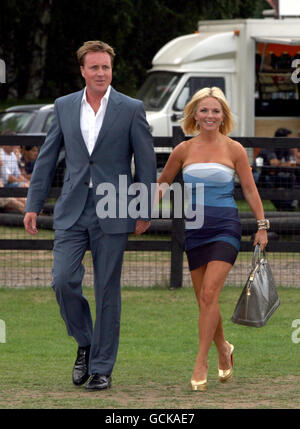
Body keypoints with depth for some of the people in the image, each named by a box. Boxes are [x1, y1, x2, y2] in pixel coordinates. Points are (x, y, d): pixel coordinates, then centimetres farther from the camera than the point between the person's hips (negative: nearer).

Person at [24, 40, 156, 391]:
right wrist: (33, 204, 7)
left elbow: (146, 162, 1)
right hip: (72, 212, 2)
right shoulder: (64, 107, 7)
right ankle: (85, 344, 16)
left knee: (107, 292, 1)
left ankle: (102, 368, 9)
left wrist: (144, 212, -2)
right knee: (63, 281, -9)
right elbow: (46, 158, 11)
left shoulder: (131, 109, -1)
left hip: (111, 214, -2)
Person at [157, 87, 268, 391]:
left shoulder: (233, 150, -1)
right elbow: (162, 183, 17)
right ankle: (223, 350, 33)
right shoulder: (183, 150, 4)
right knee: (204, 300, 7)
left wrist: (262, 226, 4)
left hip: (225, 229, -3)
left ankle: (201, 364, -13)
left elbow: (249, 189, 5)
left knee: (209, 294, -17)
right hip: (195, 230, 3)